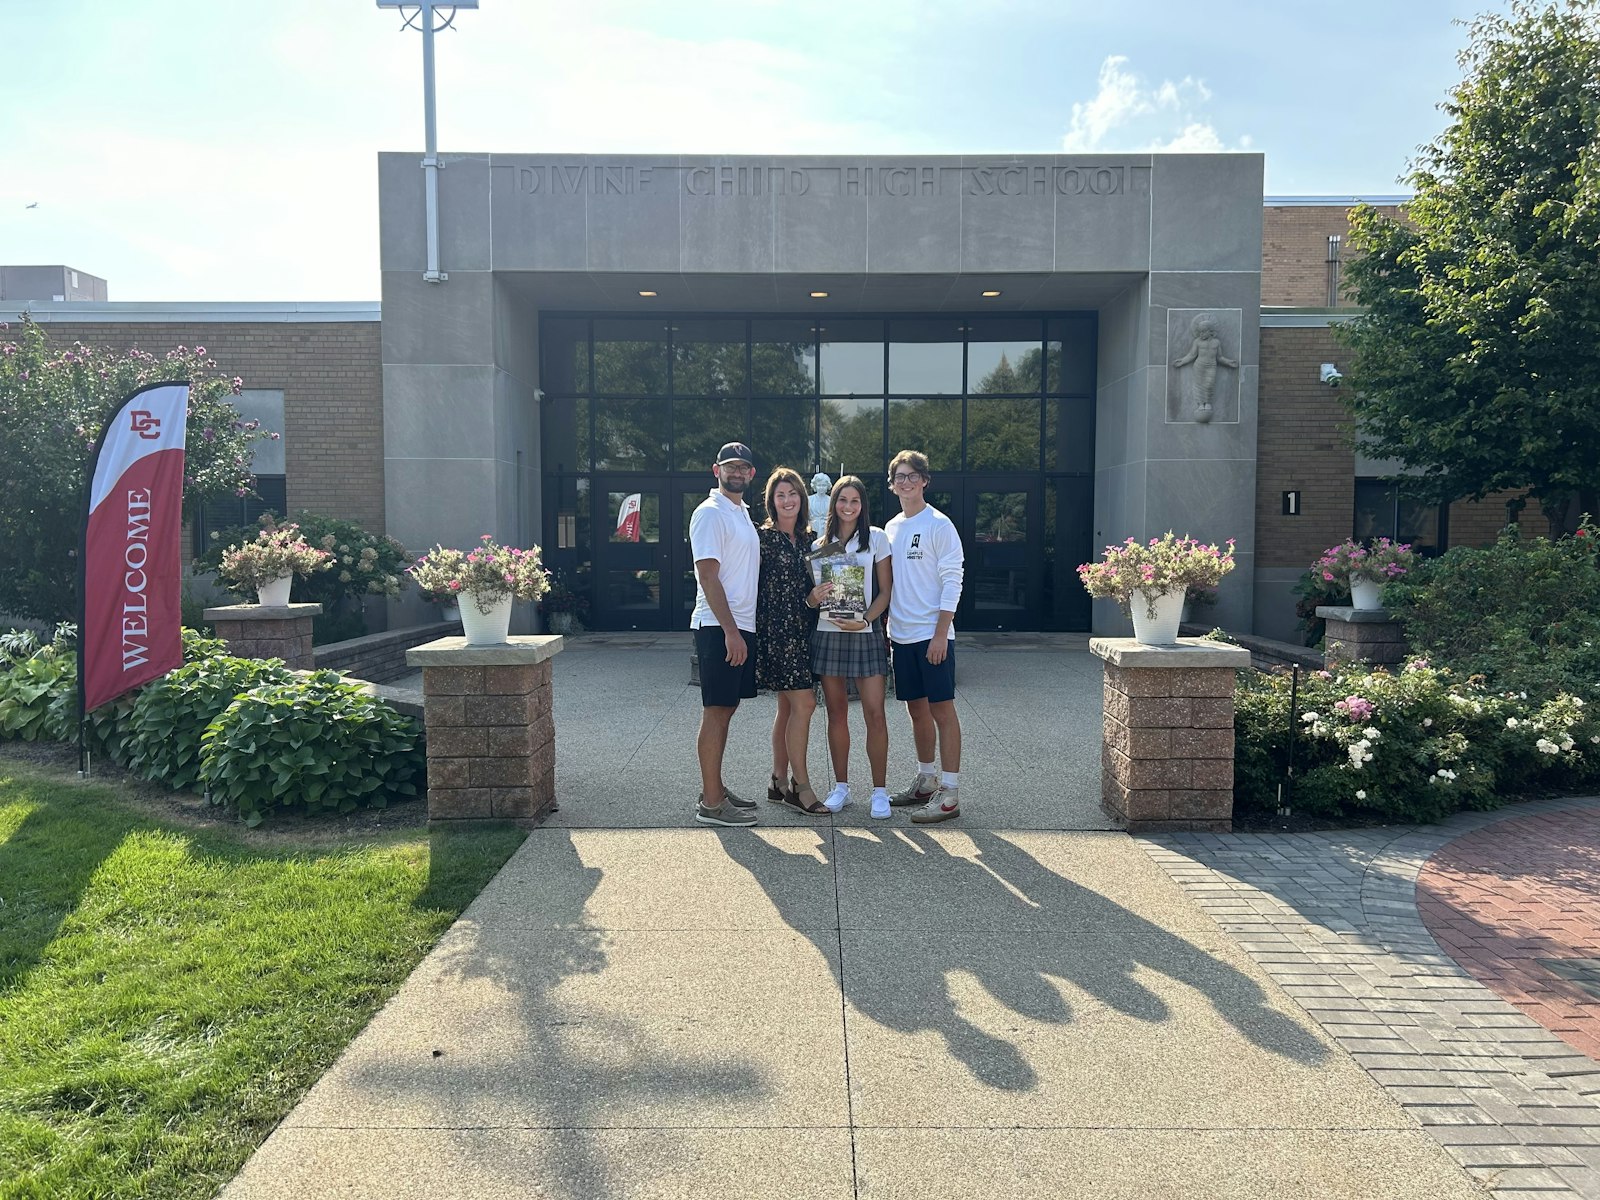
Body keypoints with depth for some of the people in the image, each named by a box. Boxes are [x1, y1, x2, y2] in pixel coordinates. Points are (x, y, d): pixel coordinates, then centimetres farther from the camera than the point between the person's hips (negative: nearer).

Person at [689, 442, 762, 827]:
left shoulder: (744, 514, 18)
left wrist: (739, 629, 15)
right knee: (716, 711, -6)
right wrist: (730, 630, -22)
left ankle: (714, 789, 22)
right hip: (718, 627, -9)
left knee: (724, 709, 13)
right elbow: (708, 575, -17)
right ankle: (711, 803, -2)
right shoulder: (710, 513, -10)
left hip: (741, 626, 9)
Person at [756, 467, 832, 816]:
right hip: (776, 629, -7)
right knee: (803, 703, -11)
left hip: (802, 629, 7)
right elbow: (756, 587, -8)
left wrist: (816, 598, 0)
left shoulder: (808, 539, 14)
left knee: (787, 706, 10)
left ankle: (779, 782, 19)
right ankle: (800, 786, -3)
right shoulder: (763, 537, -5)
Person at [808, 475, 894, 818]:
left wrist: (865, 620, -15)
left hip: (864, 635, -3)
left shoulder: (876, 539, 2)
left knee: (874, 712, -7)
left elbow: (885, 591, 0)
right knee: (836, 712, 7)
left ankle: (880, 790, 1)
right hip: (827, 633, 3)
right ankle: (841, 786, 17)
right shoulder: (820, 544, 11)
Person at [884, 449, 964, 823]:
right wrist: (883, 625, 12)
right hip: (901, 635, 7)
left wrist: (941, 633, -16)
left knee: (942, 710, -5)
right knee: (916, 709, 13)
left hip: (932, 635, -7)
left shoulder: (939, 525, -6)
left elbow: (952, 581, -11)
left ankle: (949, 793, -2)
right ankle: (925, 781, 25)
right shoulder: (891, 528, 14)